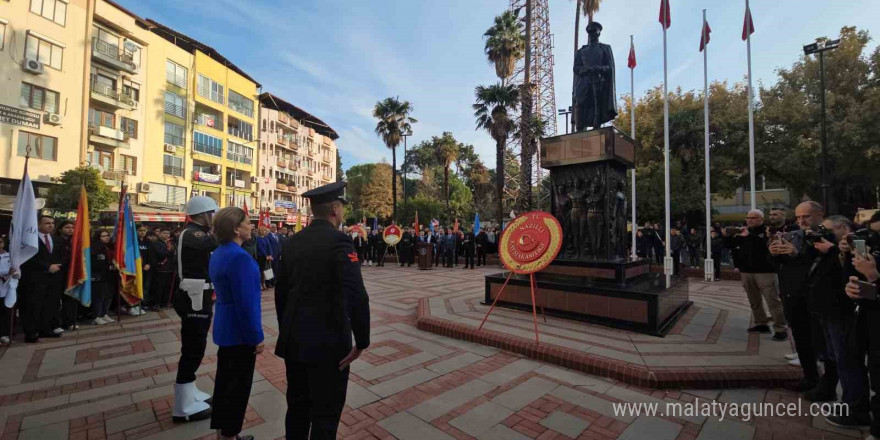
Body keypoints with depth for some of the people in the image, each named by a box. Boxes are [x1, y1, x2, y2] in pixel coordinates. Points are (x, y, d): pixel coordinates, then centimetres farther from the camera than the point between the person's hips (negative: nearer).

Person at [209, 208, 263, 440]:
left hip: (224, 327, 10)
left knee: (224, 380, 21)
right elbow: (246, 302, -26)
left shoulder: (218, 253, 6)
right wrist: (256, 337, -17)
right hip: (239, 331, -10)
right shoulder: (239, 257, -25)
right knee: (237, 385, 7)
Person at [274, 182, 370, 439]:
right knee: (325, 414, 10)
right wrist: (362, 342, -16)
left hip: (294, 340, 7)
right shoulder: (338, 241, -18)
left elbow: (281, 293, 11)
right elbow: (357, 297, -27)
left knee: (297, 406, 22)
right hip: (328, 342, -7)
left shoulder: (293, 242, 4)